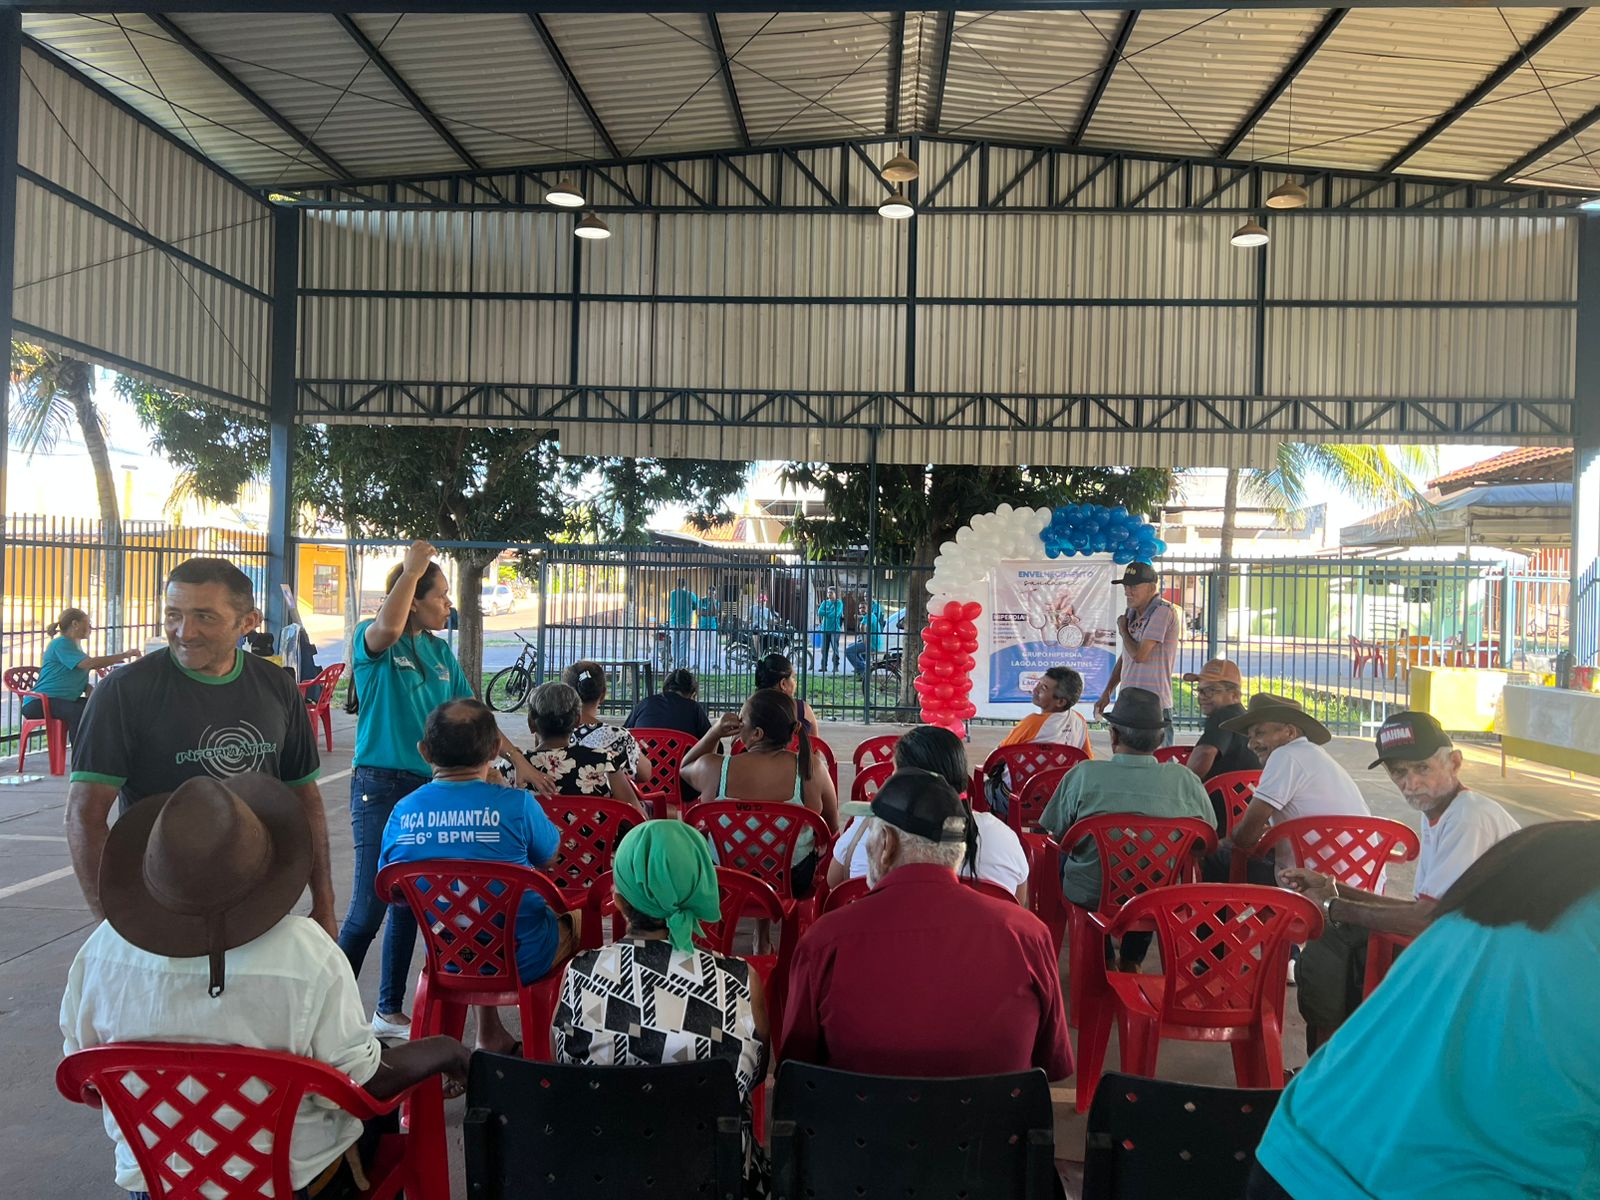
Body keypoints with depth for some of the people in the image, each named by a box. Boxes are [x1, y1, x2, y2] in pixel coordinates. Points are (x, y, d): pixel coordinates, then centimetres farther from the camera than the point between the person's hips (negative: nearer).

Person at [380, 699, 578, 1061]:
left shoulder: (402, 811, -11)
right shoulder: (516, 804, -22)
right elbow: (550, 858, -2)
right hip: (523, 962, -4)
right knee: (577, 917, 27)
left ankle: (491, 1036, 40)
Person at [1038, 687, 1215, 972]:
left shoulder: (1083, 774, -18)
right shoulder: (1185, 779, -13)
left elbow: (1055, 832, -5)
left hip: (1090, 896, -2)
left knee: (1061, 857, 28)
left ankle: (1102, 958, 35)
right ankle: (1132, 959, 38)